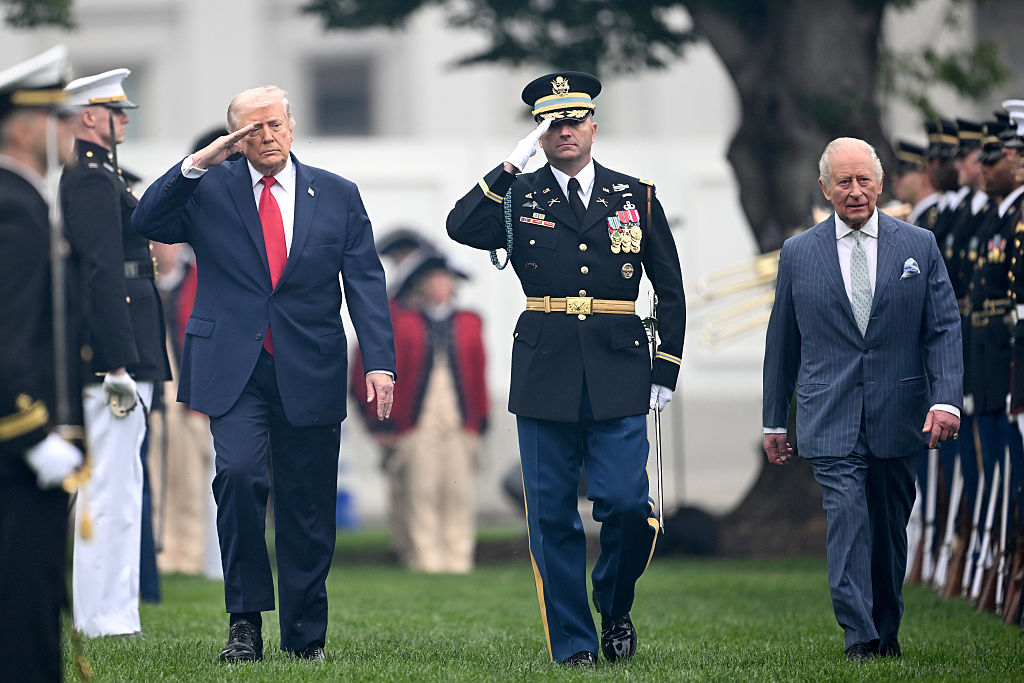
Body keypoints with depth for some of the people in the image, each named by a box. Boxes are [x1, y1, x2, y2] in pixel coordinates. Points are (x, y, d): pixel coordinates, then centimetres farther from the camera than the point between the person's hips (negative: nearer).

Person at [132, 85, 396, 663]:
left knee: (307, 506, 5)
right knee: (239, 474, -21)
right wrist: (198, 162, -15)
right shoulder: (210, 190, 7)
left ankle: (306, 636, 17)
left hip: (310, 372, 1)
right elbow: (148, 222, -6)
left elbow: (366, 283, 4)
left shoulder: (337, 196, 9)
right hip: (234, 369, -1)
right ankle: (246, 621, -10)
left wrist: (380, 362, -8)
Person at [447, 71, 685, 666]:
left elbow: (671, 291, 14)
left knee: (626, 504, -11)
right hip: (545, 377, 0)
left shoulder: (636, 198, 10)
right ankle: (573, 643, 9)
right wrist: (514, 163, -12)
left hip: (619, 378, 0)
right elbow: (462, 228, -12)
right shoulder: (519, 197, 8)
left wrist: (666, 373, 7)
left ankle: (615, 608, 16)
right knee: (553, 517, 1)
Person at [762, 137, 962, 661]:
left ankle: (886, 632, 24)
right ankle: (859, 638, -18)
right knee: (847, 517, -15)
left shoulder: (919, 246, 5)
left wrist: (946, 399, -12)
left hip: (898, 416, 1)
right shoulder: (798, 254, 6)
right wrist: (774, 420, 13)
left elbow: (944, 329, 2)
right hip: (830, 419, -1)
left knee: (890, 527, 9)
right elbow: (782, 342, 12)